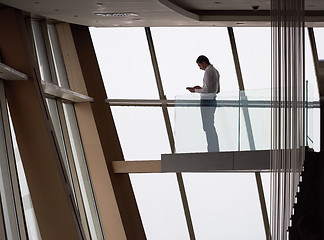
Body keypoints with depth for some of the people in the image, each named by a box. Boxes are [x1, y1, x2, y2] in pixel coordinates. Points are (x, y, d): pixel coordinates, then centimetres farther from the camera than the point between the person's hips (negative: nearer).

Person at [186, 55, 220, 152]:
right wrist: (201, 88, 16)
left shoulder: (208, 72, -15)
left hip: (206, 102, -10)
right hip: (212, 101, 10)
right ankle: (215, 150, 15)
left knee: (207, 127, -7)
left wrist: (195, 90, -9)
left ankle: (212, 150, -7)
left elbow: (208, 89, -22)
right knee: (211, 127, 14)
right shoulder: (216, 72, 16)